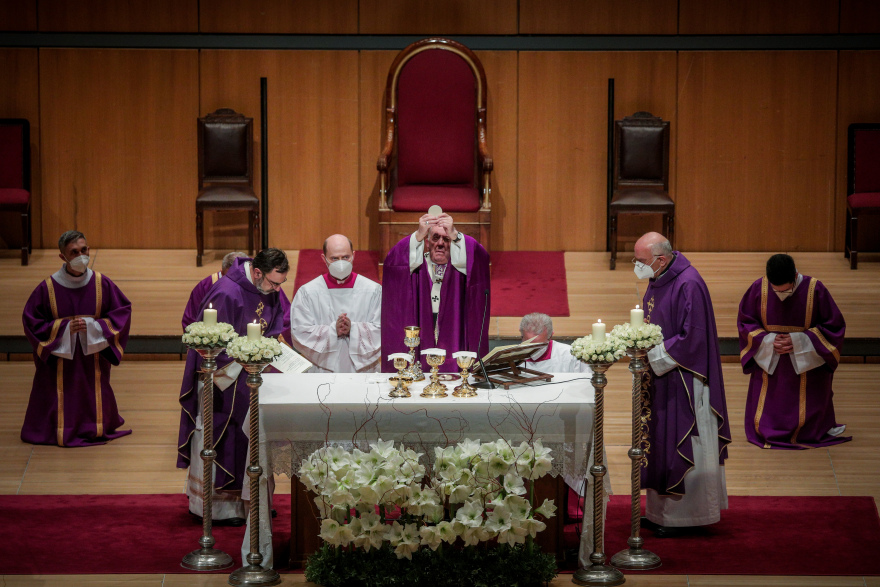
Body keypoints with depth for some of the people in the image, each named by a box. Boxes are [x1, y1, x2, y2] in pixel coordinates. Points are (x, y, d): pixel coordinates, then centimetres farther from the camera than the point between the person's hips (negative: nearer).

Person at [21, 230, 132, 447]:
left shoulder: (102, 284, -5)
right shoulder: (48, 288, -9)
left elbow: (123, 312, 2)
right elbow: (31, 321, -4)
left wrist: (93, 326, -13)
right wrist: (65, 327, -15)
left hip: (93, 361, 2)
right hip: (59, 362, -2)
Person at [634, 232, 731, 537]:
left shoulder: (689, 285, -21)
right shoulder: (658, 279, 7)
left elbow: (692, 338, -22)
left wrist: (652, 355, -19)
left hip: (682, 380, -9)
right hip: (660, 377, 9)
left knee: (679, 443, -1)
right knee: (659, 442, 13)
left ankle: (683, 515, 9)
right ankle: (662, 510, 22)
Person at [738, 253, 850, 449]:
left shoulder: (815, 290, -16)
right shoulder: (758, 289, -11)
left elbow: (834, 326, -8)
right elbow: (745, 323, 1)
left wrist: (798, 341, -18)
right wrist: (768, 340, -17)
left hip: (807, 365, -2)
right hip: (769, 365, 2)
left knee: (808, 430, 3)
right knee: (766, 428, 5)